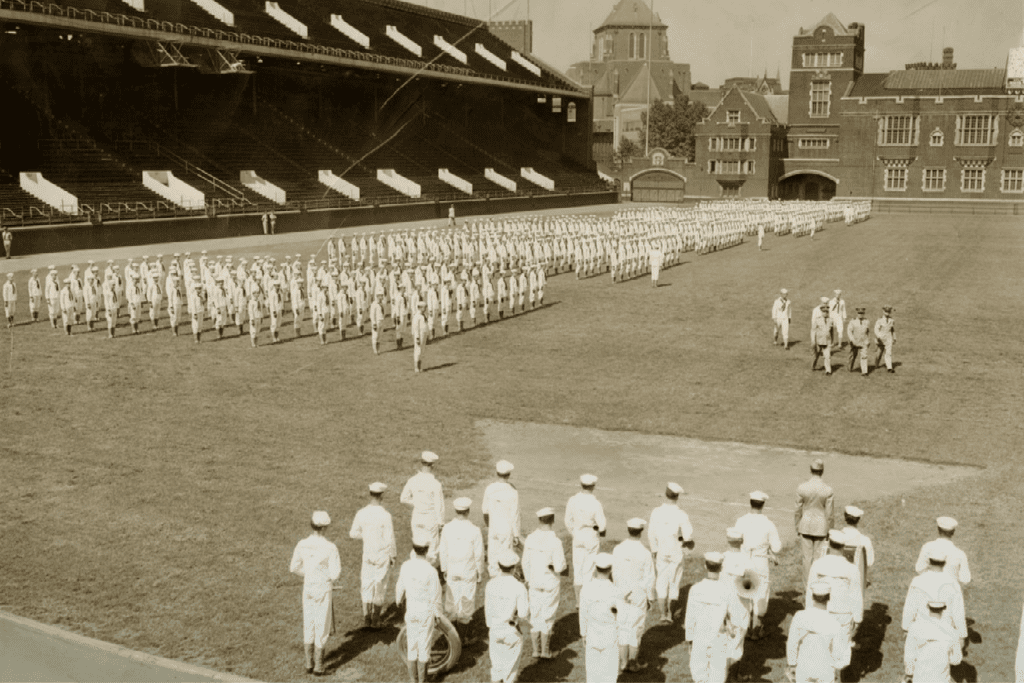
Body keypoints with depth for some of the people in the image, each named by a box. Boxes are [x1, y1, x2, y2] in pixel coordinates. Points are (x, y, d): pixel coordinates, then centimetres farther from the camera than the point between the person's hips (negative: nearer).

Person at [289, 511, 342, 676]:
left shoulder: (302, 545, -7)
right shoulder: (330, 548, -19)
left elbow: (295, 568, 2)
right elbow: (335, 573, -17)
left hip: (308, 588, 4)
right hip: (323, 589, -4)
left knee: (308, 625, 16)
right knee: (322, 627, 7)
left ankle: (309, 663, 23)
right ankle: (318, 665, 13)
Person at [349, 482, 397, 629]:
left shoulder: (361, 513, -7)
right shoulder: (385, 515, -19)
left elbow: (353, 533, 3)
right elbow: (389, 539, -15)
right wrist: (393, 555, -1)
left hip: (368, 553, 3)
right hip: (383, 554, -3)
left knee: (366, 584, 14)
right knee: (380, 586, 9)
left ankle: (366, 618, 15)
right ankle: (375, 620, 14)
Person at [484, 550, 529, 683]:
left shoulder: (490, 584, -8)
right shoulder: (519, 587, -19)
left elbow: (487, 610, 1)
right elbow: (523, 613, -16)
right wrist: (527, 603, 4)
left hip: (494, 629, 3)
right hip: (512, 632, -3)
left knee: (496, 665, 19)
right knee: (511, 664, 15)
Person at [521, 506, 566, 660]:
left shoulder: (530, 539, -7)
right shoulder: (555, 541, -22)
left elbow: (525, 562, 2)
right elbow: (559, 567, -20)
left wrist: (527, 579, 17)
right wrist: (565, 569, 3)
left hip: (534, 583, 4)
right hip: (551, 584, -4)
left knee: (535, 614, 16)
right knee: (548, 615, 12)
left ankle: (536, 648, 23)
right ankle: (545, 649, 19)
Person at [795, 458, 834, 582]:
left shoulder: (801, 488, -12)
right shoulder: (828, 490, -14)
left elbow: (798, 510, -4)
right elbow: (829, 514, -8)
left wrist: (797, 528, 8)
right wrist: (828, 531, 3)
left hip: (806, 526, 1)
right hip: (821, 527, -1)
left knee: (807, 557, 10)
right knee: (819, 557, 9)